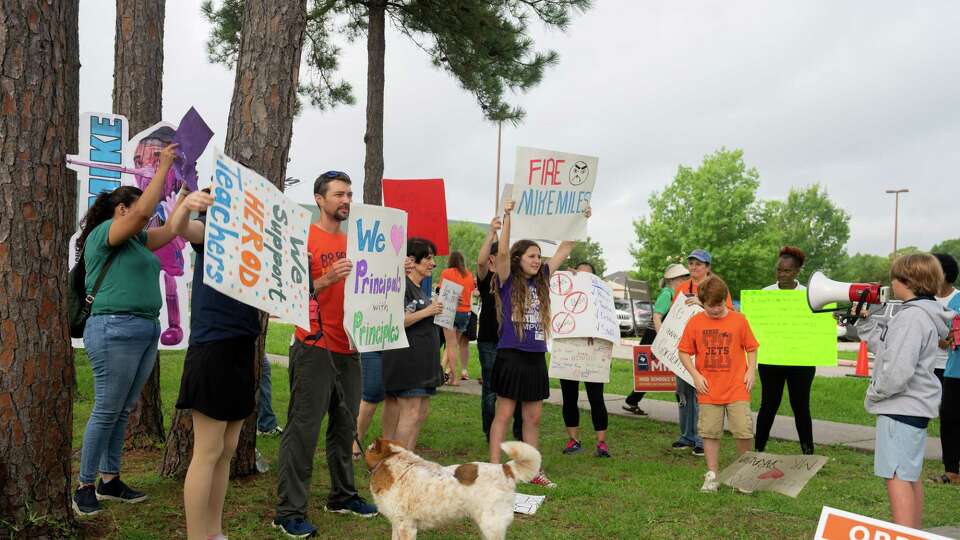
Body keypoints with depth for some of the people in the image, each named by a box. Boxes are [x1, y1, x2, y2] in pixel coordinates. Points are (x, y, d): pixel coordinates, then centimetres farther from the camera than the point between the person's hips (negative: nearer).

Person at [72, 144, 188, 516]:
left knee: (123, 412, 11)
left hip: (147, 331, 9)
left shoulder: (137, 241, 18)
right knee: (106, 412, -4)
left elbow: (169, 228, 20)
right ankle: (85, 486, 5)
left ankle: (110, 480, 18)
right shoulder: (104, 233, -5)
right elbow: (143, 212, -19)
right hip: (115, 330, -9)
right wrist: (163, 168, -12)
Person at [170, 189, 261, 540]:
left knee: (227, 450, 13)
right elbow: (181, 229, -26)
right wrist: (186, 205, -48)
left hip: (242, 351, 7)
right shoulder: (213, 231, -4)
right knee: (208, 452, -3)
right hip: (212, 349, -7)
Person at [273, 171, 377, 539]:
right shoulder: (305, 239, -7)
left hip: (348, 348, 7)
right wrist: (327, 279, -24)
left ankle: (342, 496, 27)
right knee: (303, 429, -5)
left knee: (345, 426, 14)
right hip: (314, 348, -7)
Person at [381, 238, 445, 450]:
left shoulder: (420, 289, 18)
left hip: (422, 359, 10)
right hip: (406, 358, -10)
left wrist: (440, 309, 15)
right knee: (411, 412, -9)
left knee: (422, 411, 10)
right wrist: (427, 312, -17)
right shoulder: (402, 285, -12)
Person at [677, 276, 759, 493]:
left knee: (744, 432, -3)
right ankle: (712, 475, 17)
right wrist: (696, 375, -5)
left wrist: (750, 371, -3)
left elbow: (751, 348, 9)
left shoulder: (739, 320, -1)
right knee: (710, 432, 6)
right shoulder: (695, 322, -1)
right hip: (708, 390, 1)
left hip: (737, 388, -1)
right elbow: (684, 352, 4)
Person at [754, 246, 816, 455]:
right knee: (768, 404, 7)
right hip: (771, 359, 1)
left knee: (800, 406, 7)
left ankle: (808, 451, 18)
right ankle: (758, 449, 17)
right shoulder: (766, 293, 5)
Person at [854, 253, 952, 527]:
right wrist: (865, 321, 13)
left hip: (901, 408, -11)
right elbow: (884, 348, 18)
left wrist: (873, 394, -11)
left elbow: (898, 371, -25)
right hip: (914, 408, 11)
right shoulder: (921, 314, 13)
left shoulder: (912, 316, -20)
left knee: (897, 478, -10)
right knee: (911, 476, 18)